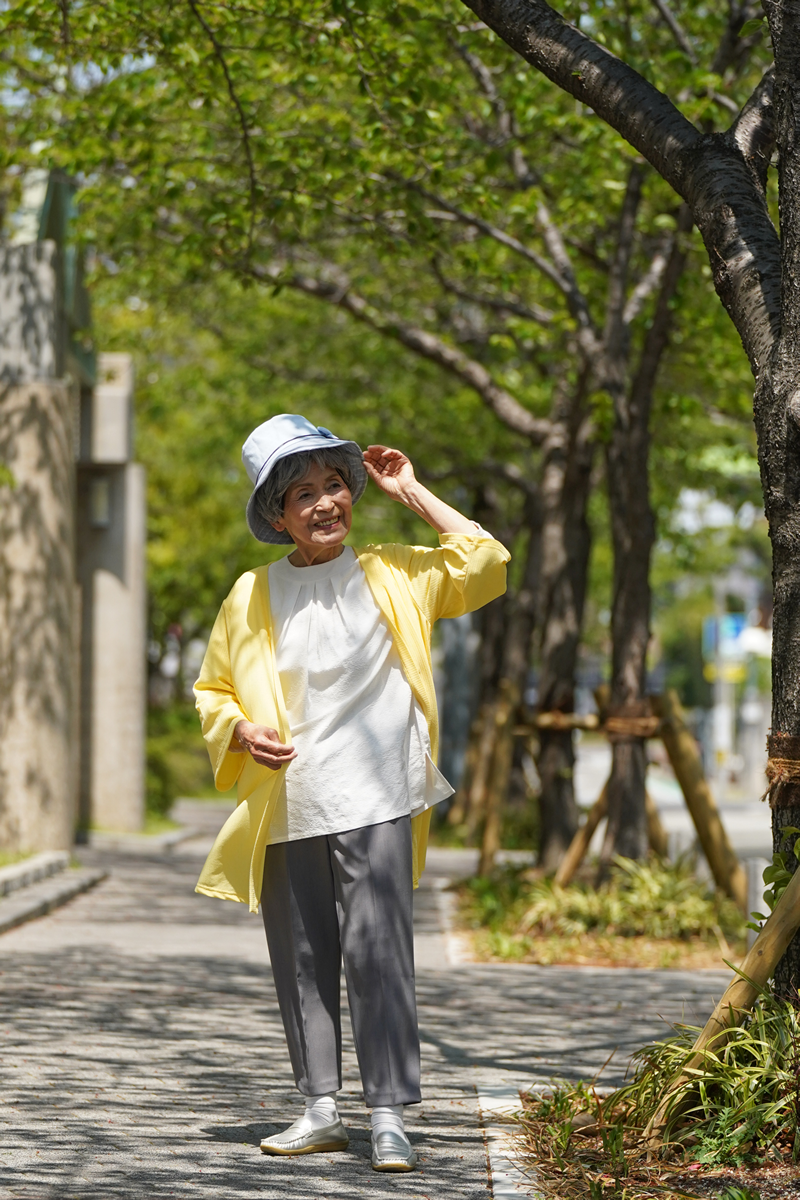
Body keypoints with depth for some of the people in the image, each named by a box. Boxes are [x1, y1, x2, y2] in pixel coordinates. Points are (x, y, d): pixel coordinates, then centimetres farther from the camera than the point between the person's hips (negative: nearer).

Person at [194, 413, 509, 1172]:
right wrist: (242, 732, -6)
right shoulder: (252, 596, 8)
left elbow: (484, 565, 0)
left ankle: (389, 1115, -7)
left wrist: (410, 493, 2)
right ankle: (320, 1109, 16)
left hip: (373, 803, -2)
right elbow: (212, 690, 16)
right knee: (301, 962, 6)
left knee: (376, 951, -10)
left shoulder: (391, 576, 7)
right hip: (285, 810, 2)